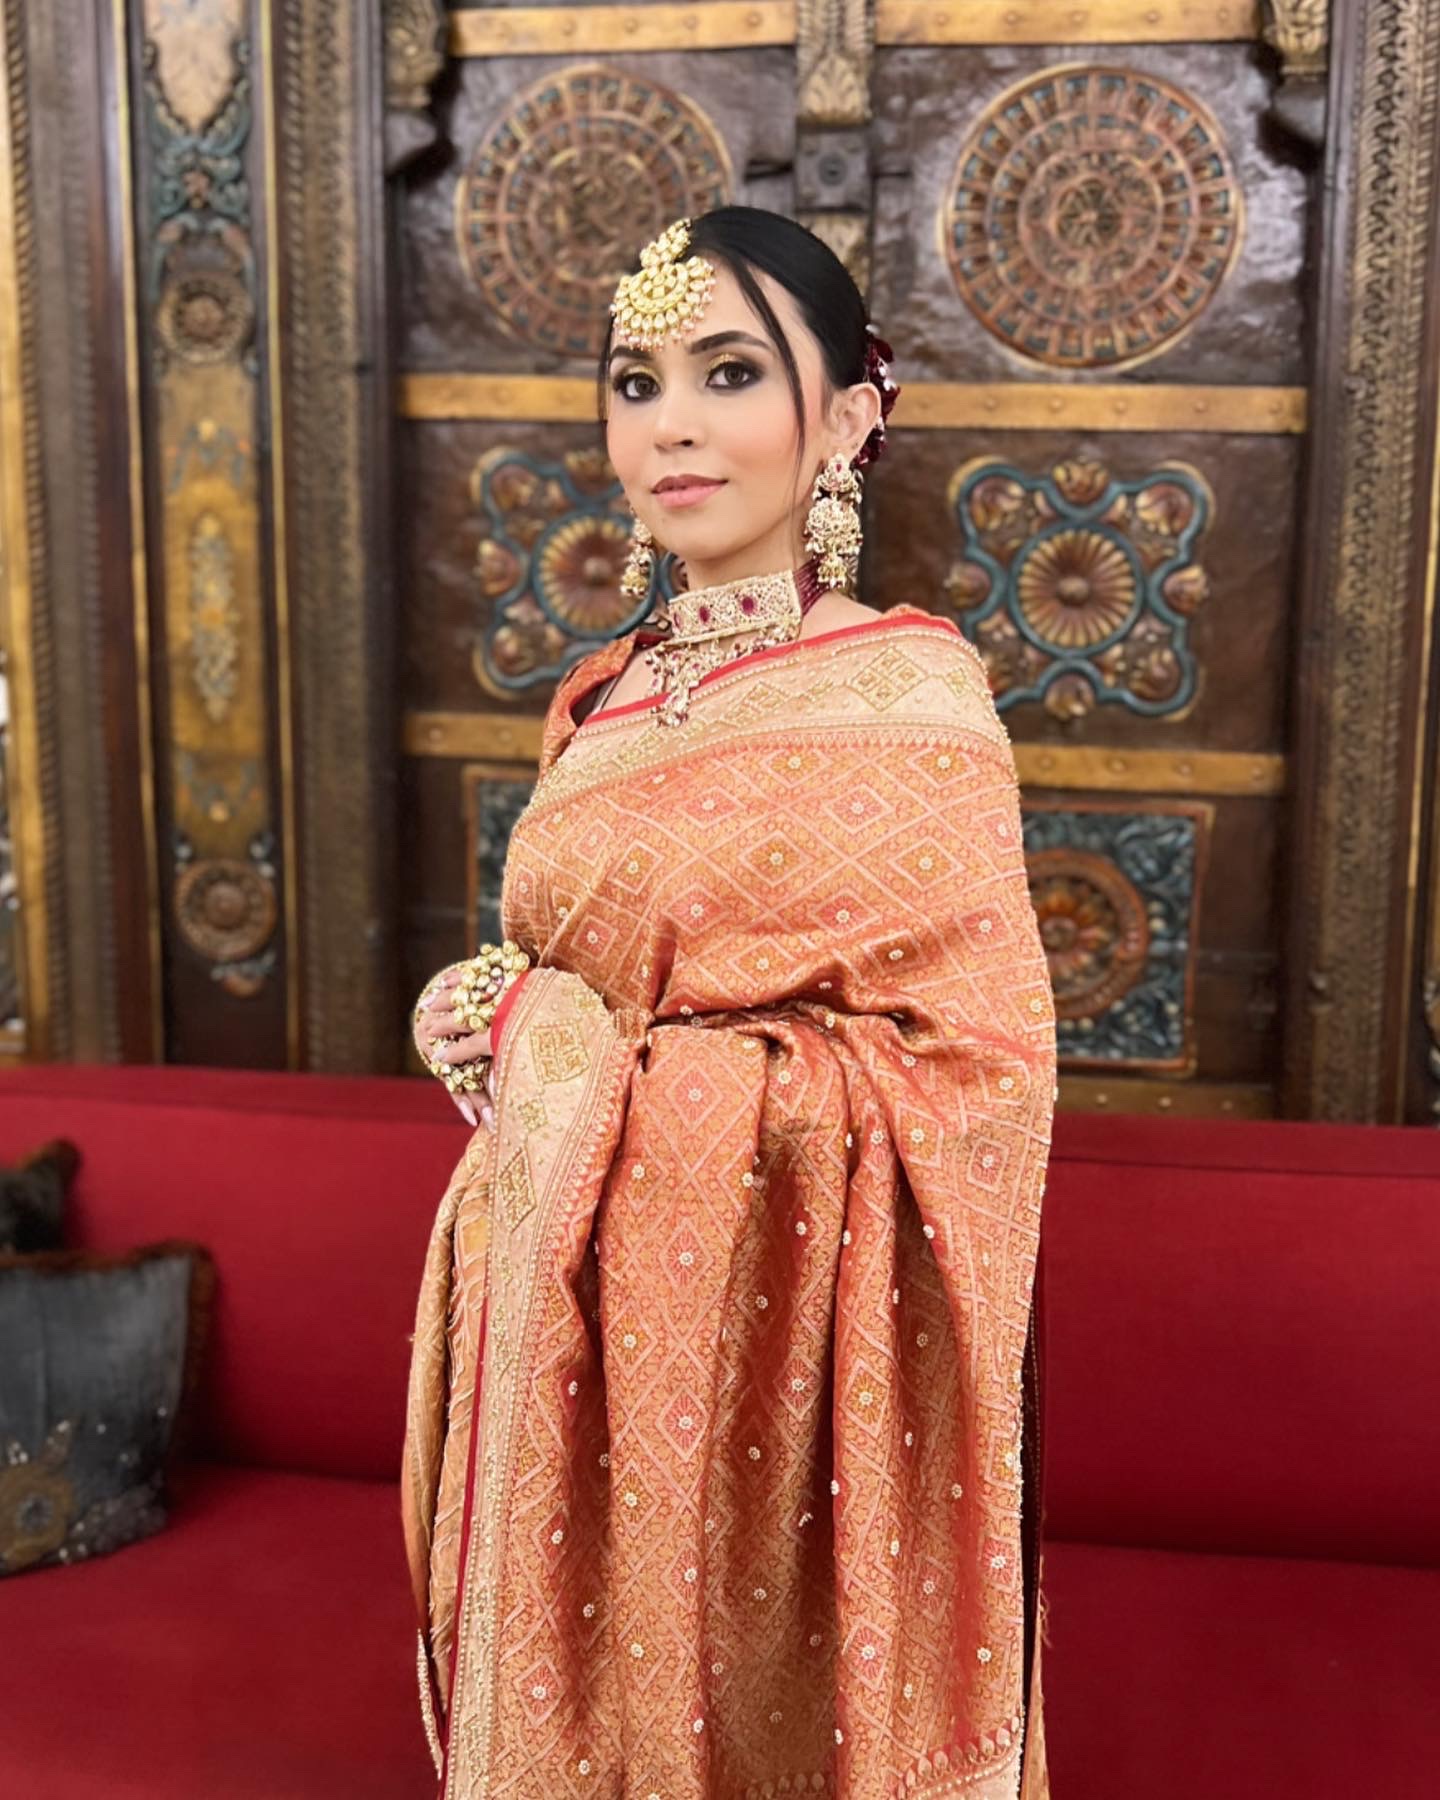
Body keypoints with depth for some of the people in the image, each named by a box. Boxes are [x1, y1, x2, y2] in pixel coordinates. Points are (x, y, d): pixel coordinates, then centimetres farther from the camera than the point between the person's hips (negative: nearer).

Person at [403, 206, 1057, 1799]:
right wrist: (495, 1026, -4)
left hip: (770, 1338, -6)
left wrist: (587, 1061, -19)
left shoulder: (905, 697, -14)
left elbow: (969, 1072, -20)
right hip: (576, 1325, 6)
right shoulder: (605, 698, 6)